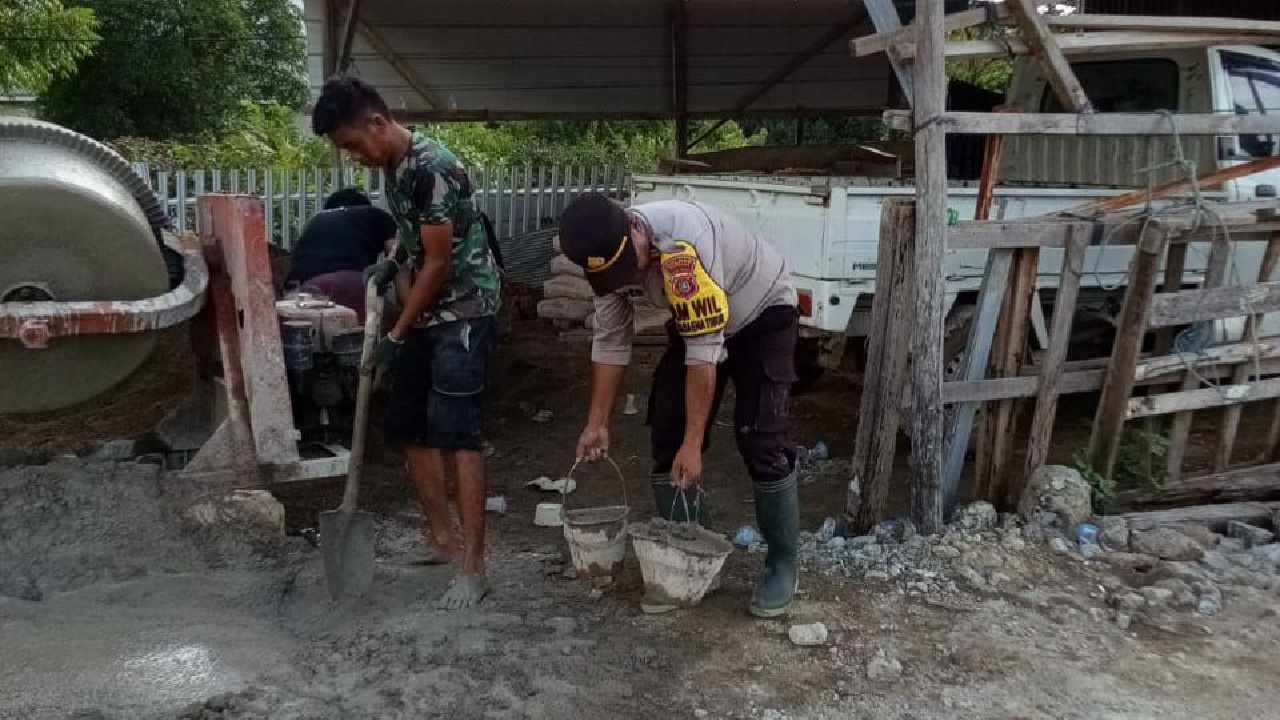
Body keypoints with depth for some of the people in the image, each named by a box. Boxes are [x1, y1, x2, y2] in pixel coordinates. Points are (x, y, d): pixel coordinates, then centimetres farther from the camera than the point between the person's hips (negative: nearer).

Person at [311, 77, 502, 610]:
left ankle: (473, 567, -9)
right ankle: (442, 537, 24)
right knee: (409, 426, 11)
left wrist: (396, 335, -13)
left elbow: (439, 263, -20)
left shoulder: (433, 169, -21)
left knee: (455, 433, -13)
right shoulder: (392, 165, 7)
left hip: (464, 311, -9)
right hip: (426, 311, 10)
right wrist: (389, 264, 4)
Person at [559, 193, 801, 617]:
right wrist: (597, 423, -5)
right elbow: (610, 342, -5)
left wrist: (694, 443, -34)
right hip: (694, 323, 7)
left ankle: (783, 562, 3)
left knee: (760, 442, -15)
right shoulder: (607, 254, -17)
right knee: (666, 436, -2)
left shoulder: (683, 241, -40)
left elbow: (704, 351, -37)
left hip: (763, 316, -6)